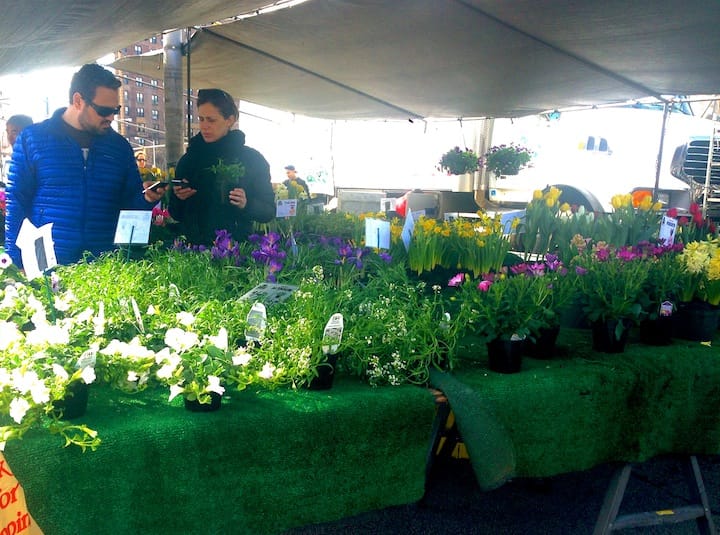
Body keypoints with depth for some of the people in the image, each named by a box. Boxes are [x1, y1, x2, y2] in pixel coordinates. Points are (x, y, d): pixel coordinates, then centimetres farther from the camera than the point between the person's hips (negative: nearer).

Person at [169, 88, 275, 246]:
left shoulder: (252, 159, 3)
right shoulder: (189, 159, 10)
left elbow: (269, 212, 4)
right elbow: (176, 215, 14)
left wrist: (246, 204, -14)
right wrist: (179, 198, -6)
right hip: (193, 244, 2)